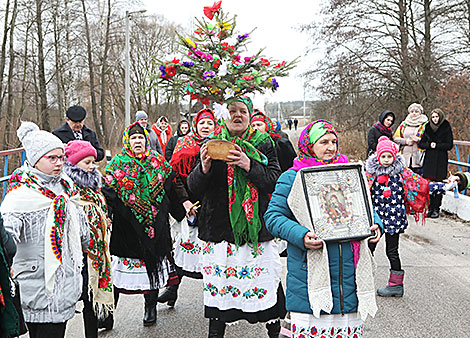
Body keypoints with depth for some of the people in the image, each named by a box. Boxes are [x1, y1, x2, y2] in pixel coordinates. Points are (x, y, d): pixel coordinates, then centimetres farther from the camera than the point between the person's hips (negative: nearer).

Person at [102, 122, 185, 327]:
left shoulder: (158, 162, 7)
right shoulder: (117, 165, 0)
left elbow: (171, 193, 14)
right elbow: (107, 196, -6)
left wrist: (183, 212, 15)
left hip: (155, 224, 2)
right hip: (125, 227, -2)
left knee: (153, 263, 9)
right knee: (119, 267, 0)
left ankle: (150, 306, 24)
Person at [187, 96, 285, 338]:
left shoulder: (264, 144, 6)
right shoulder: (211, 145, 7)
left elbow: (275, 180, -5)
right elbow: (193, 188, 3)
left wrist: (250, 166, -20)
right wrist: (203, 168, -17)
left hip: (257, 227, -1)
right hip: (219, 228, 1)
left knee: (266, 285, 1)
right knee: (217, 285, 5)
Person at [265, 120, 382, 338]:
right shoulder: (292, 178, 0)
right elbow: (273, 216, -4)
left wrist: (375, 224, 0)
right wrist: (301, 236, -19)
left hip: (348, 269, 4)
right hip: (310, 269, -4)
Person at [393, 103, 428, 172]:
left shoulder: (425, 124, 4)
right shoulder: (404, 124, 14)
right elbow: (395, 137, 13)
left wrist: (418, 140, -15)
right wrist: (406, 141, -2)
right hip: (405, 156, 3)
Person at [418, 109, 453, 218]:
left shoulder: (446, 129, 1)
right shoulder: (428, 128, 11)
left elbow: (449, 145, -3)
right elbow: (421, 143, 8)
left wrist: (437, 145, -12)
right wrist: (429, 145, -10)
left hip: (441, 160, -3)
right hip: (429, 159, 3)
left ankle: (436, 209, 3)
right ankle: (430, 208, 8)